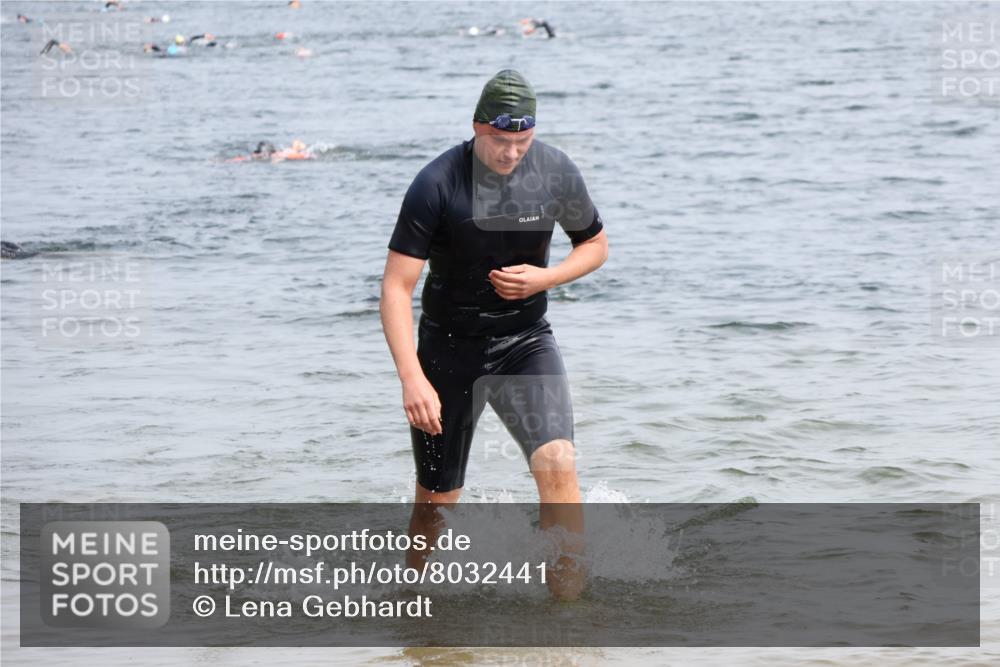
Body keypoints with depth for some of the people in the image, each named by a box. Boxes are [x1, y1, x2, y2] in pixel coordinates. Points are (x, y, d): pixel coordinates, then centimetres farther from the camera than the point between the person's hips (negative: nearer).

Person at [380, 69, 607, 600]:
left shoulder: (556, 172, -8)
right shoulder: (437, 184, -19)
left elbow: (595, 245, 9)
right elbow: (396, 287, -20)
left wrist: (544, 278, -12)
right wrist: (412, 378, -31)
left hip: (526, 341, 2)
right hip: (450, 346, -2)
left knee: (557, 466, -20)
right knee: (436, 498, 5)